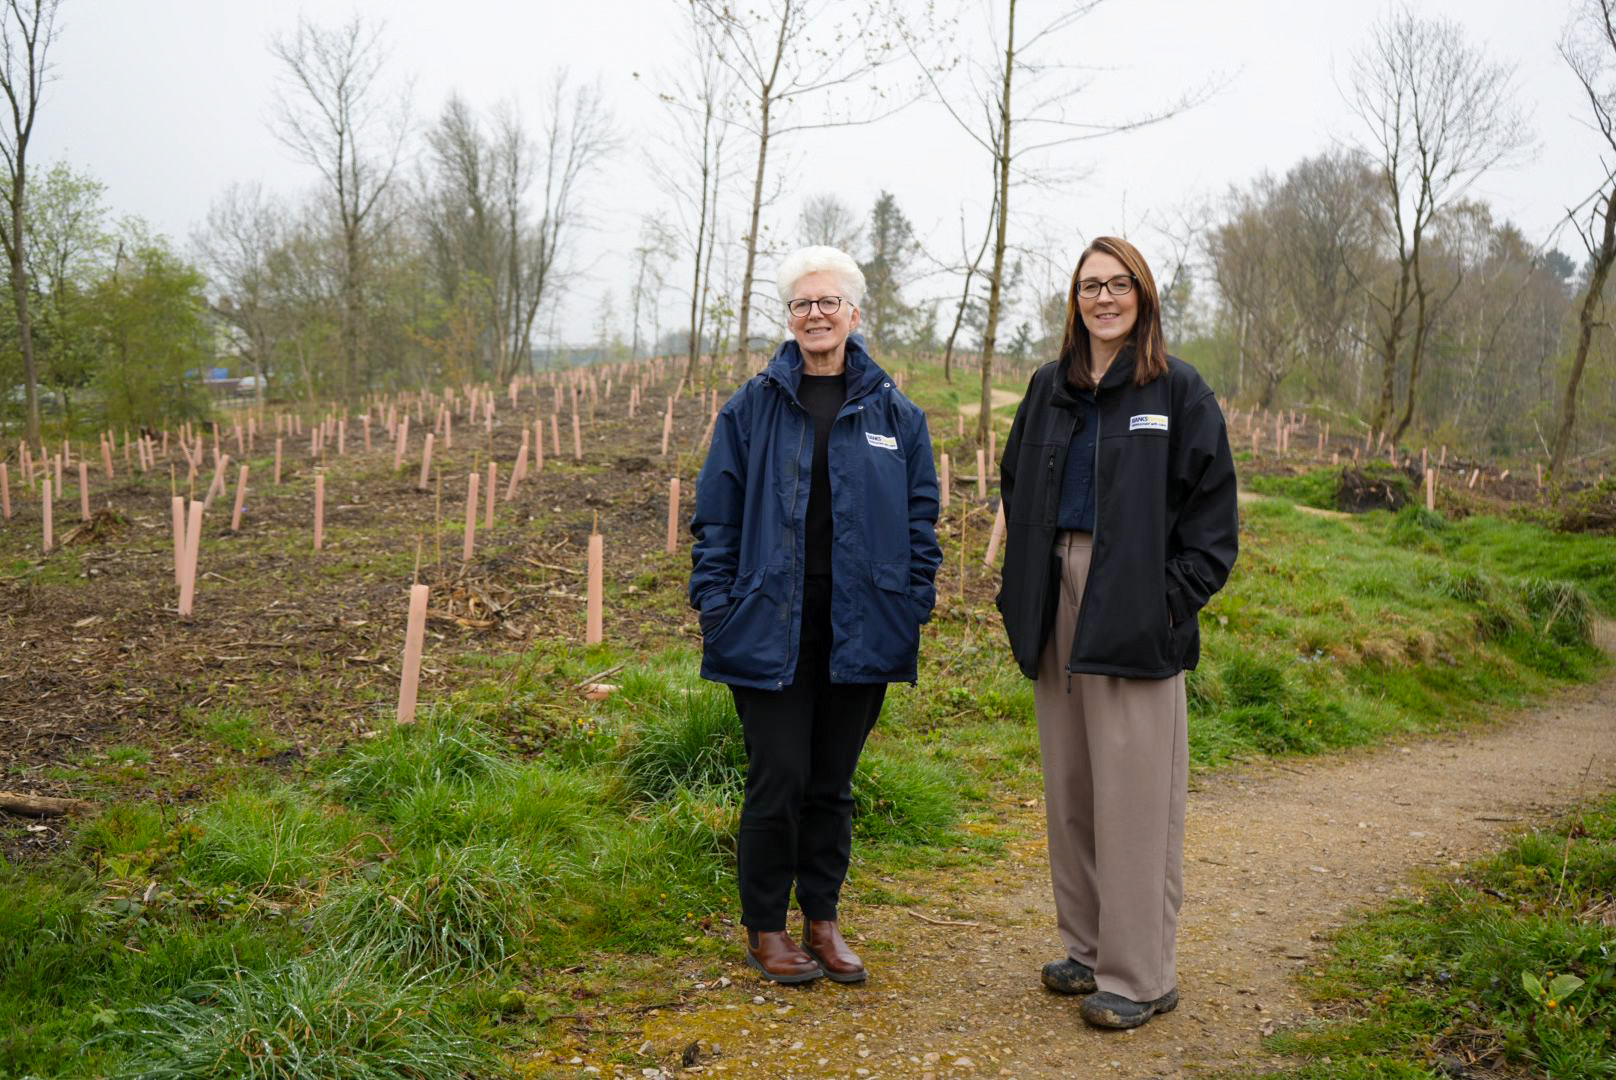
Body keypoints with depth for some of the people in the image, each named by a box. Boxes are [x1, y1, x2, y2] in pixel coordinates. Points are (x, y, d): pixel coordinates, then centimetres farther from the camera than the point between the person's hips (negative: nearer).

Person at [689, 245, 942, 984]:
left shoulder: (894, 414, 6)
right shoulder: (752, 408, 2)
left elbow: (921, 518, 9)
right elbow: (716, 516, 3)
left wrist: (914, 608, 2)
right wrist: (716, 607, -3)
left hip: (859, 632, 2)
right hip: (772, 628, -2)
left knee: (833, 781, 12)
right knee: (779, 778, 0)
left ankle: (822, 920, 27)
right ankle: (765, 928, 18)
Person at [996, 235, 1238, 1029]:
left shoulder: (1178, 389, -1)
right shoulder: (1050, 387, 14)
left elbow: (1212, 504, -3)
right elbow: (1016, 487, 19)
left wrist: (1178, 596, -13)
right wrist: (1019, 590, 8)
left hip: (1134, 615, -6)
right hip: (1059, 602, 6)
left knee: (1134, 792, -3)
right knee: (1069, 785, 12)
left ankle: (1140, 974, 8)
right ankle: (1088, 947, 25)